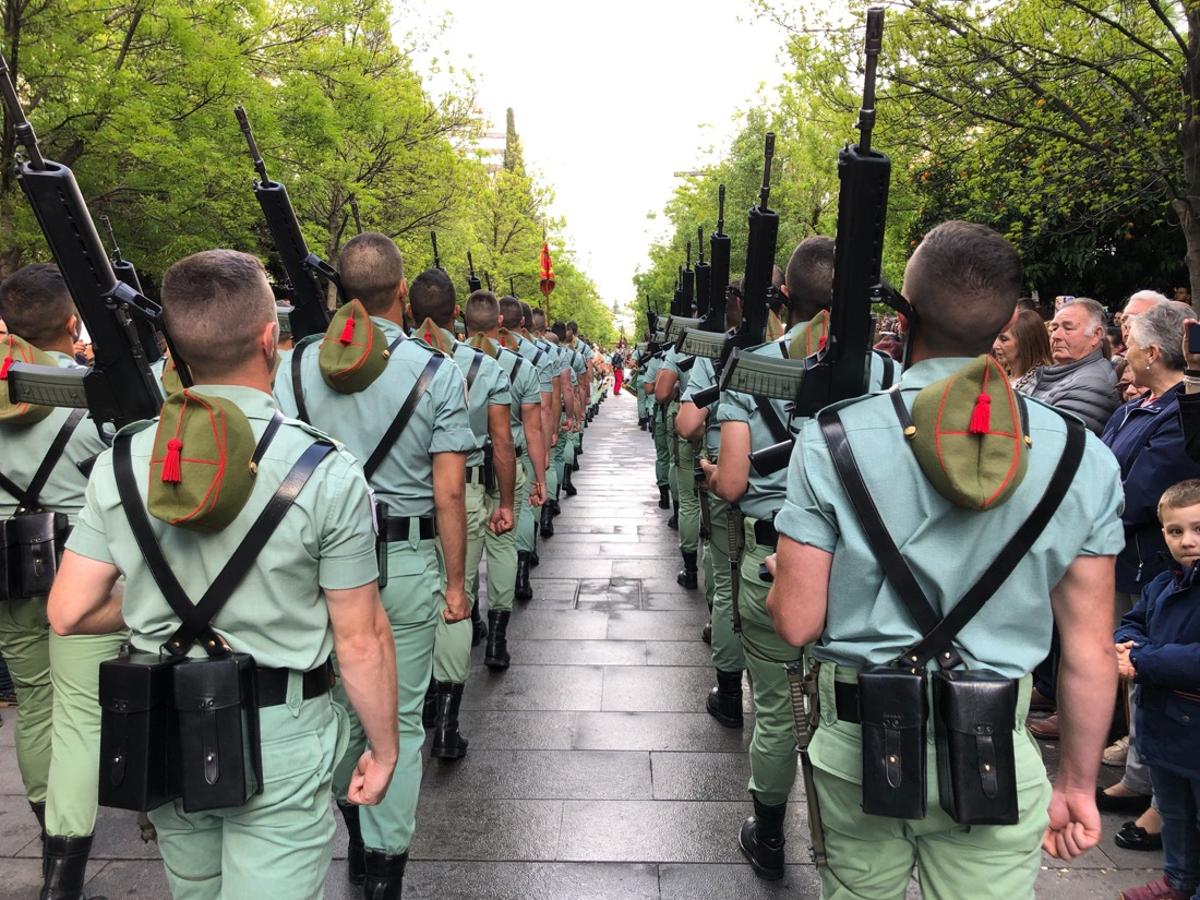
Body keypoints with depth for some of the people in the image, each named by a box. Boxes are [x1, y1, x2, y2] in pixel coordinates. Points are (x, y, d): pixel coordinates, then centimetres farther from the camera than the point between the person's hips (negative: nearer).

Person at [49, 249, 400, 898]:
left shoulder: (121, 460, -7)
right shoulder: (326, 471, -19)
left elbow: (69, 613, -4)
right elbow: (360, 638, -15)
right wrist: (383, 750, -2)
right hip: (277, 744, -5)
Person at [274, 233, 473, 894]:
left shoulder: (297, 365, -2)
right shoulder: (436, 371, -9)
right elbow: (448, 492, -9)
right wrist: (455, 582, 1)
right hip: (405, 564, -2)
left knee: (337, 705, 21)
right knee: (399, 720, 10)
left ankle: (356, 832, 40)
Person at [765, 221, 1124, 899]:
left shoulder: (834, 440, -13)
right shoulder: (1084, 456, -7)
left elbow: (797, 624, -11)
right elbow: (1091, 650, -1)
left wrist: (780, 579, 12)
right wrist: (1078, 783, 12)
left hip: (860, 741, 0)